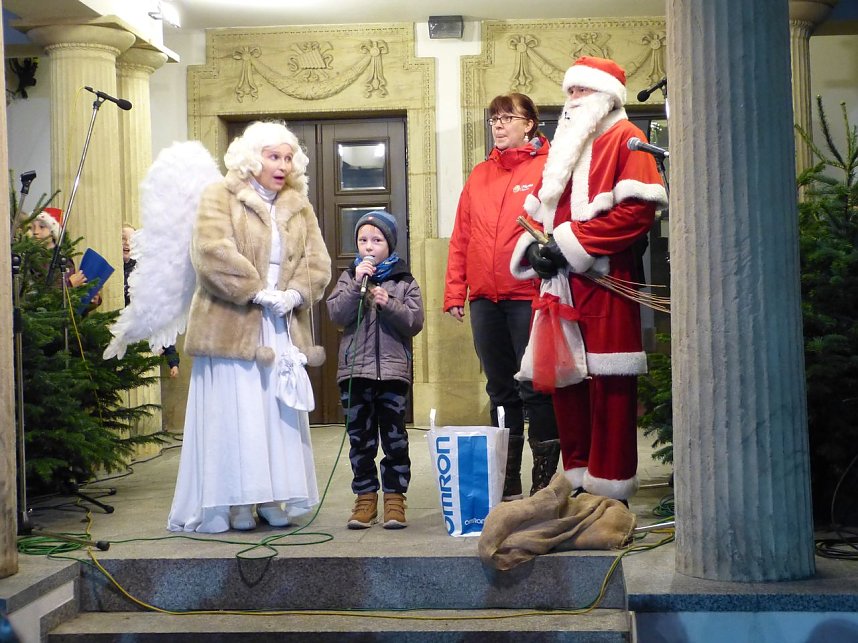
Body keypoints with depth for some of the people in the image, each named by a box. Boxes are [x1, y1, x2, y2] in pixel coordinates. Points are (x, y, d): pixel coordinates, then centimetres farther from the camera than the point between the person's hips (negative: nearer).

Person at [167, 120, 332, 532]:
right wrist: (256, 293, -17)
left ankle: (274, 499, 11)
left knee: (281, 412, 4)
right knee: (236, 413, -5)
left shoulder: (299, 207, 16)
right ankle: (236, 502, 1)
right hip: (233, 325, -5)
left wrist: (295, 294, -10)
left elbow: (317, 260, 9)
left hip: (283, 328, 5)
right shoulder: (220, 198, -1)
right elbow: (213, 252, -14)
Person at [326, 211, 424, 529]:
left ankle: (395, 497, 10)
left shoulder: (404, 281, 6)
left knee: (395, 438, 2)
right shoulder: (349, 277, 9)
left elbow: (415, 322, -4)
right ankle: (365, 497, 15)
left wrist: (388, 304, -17)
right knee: (360, 438, 6)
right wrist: (357, 285, -14)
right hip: (355, 370, 1)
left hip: (393, 371, -1)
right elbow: (336, 315, -5)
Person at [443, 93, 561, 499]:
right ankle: (507, 485, 20)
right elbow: (461, 237, 13)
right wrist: (454, 291, 6)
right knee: (501, 390, 12)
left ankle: (544, 484, 6)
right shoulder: (479, 176, 16)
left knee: (534, 389, -2)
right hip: (485, 298, 6)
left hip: (529, 296, -6)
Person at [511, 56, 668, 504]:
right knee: (563, 382, 8)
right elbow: (538, 210, 23)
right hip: (558, 282, 7)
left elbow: (639, 209, -13)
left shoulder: (625, 139, 1)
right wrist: (533, 247, 0)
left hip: (604, 282, -7)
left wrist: (571, 243, -15)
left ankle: (609, 491, -2)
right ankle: (576, 480, 18)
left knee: (609, 385, -7)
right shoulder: (564, 145, 24)